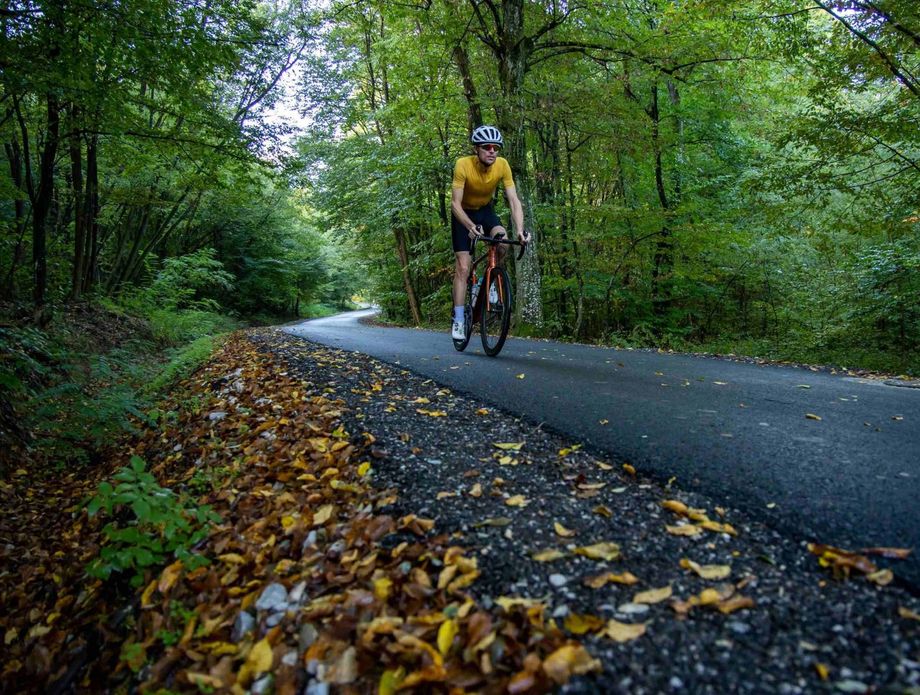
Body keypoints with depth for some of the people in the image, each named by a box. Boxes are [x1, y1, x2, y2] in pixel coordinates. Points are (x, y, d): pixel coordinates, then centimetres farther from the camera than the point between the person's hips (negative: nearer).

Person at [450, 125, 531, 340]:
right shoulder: (463, 165, -29)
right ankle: (458, 321, -3)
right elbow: (455, 203, -30)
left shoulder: (502, 165, -22)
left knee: (503, 242, -28)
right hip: (463, 213, -2)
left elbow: (514, 200, -23)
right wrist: (471, 227, -47)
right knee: (463, 268, -10)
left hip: (485, 211, 3)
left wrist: (520, 230, -38)